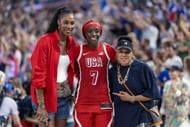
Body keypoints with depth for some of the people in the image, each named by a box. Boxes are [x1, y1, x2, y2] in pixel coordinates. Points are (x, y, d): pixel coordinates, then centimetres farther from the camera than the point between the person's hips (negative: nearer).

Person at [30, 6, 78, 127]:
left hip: (64, 95, 6)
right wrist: (41, 106, -18)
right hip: (47, 95, -6)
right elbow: (38, 74, -16)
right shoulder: (45, 41, -14)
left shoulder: (72, 43, 5)